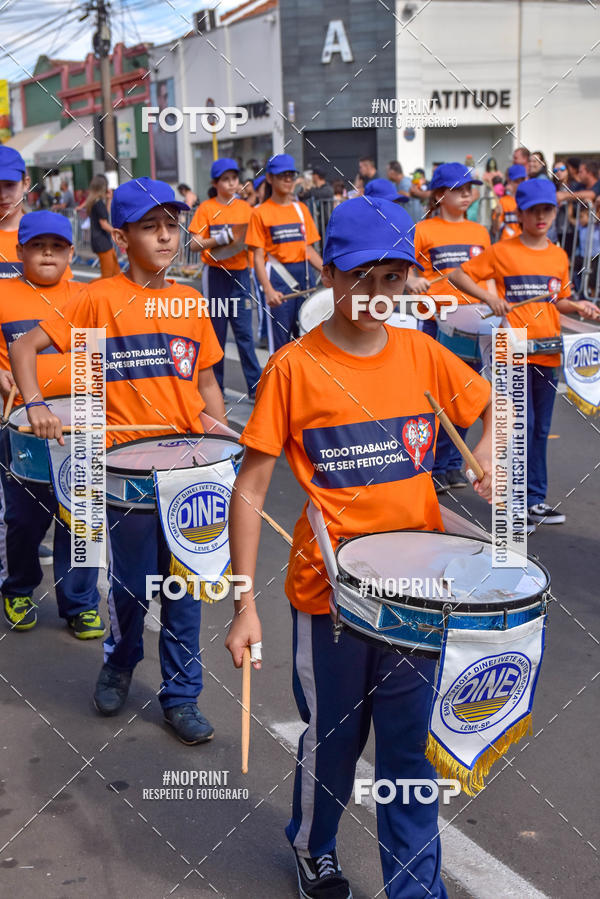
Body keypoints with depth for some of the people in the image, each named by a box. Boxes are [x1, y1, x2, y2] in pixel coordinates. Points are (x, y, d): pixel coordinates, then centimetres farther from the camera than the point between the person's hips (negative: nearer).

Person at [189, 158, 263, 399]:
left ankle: (255, 386, 3)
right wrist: (219, 239, -22)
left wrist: (246, 241, -6)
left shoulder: (245, 207, 8)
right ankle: (215, 386, 13)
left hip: (240, 273, 2)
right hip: (216, 275, -2)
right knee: (217, 330, 5)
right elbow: (194, 244, -8)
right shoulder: (206, 208, -2)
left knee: (244, 331, 0)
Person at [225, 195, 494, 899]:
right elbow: (249, 489, -10)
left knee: (410, 743, 12)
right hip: (330, 589, -2)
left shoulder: (422, 354, -1)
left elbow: (492, 406, 17)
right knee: (331, 737, 16)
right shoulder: (294, 368, -12)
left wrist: (486, 453, -5)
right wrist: (245, 606, -12)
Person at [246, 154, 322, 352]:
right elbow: (258, 256, -6)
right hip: (279, 277, -4)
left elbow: (309, 249, 14)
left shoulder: (301, 209, 12)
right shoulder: (261, 212, -1)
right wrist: (268, 290, -18)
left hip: (304, 274, 4)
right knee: (282, 340, -4)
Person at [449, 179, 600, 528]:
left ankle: (535, 498, 20)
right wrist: (490, 298, -13)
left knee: (540, 429, 11)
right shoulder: (502, 251, -3)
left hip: (548, 352, 5)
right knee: (523, 424, -8)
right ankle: (525, 501, 1)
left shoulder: (559, 256, 11)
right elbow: (458, 276, -2)